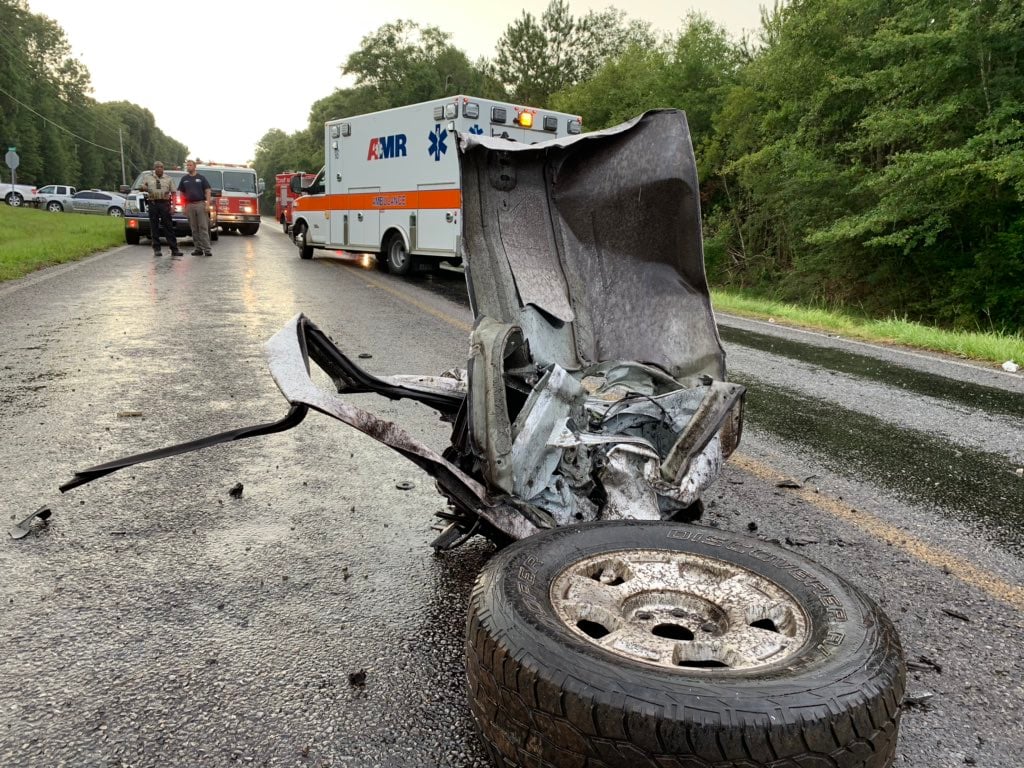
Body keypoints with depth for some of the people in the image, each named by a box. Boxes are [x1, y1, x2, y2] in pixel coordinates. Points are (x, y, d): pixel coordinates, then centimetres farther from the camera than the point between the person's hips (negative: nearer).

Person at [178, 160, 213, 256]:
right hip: (190, 205, 3)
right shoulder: (184, 179, 12)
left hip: (201, 204, -3)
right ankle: (198, 249, 8)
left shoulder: (201, 177, 4)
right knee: (194, 229, 4)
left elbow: (208, 191, 0)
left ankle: (207, 249, -9)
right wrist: (183, 205, 5)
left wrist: (207, 204, -10)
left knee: (203, 227, -7)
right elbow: (181, 192, 15)